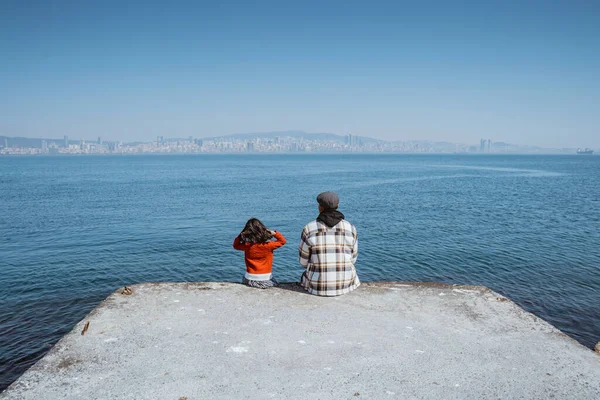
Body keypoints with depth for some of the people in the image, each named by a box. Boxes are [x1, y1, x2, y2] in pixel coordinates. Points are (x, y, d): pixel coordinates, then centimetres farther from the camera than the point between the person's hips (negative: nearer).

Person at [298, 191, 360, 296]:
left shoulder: (309, 229, -11)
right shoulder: (350, 228, -5)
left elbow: (303, 260, -1)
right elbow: (352, 258, 5)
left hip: (318, 286, -1)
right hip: (345, 284, 2)